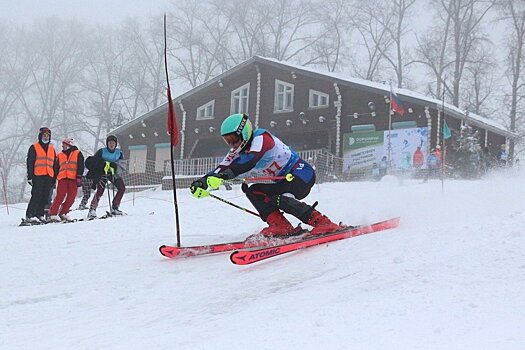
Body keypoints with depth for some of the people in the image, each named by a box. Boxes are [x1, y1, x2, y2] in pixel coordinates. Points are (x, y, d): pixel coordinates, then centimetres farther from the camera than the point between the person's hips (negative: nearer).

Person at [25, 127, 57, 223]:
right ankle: (30, 216, -12)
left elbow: (55, 165, 23)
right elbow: (30, 163, -1)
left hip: (49, 177, 5)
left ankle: (40, 215, 9)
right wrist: (30, 176, -9)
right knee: (36, 196, -12)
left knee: (45, 197, 3)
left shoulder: (52, 149, 20)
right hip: (38, 176, -5)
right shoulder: (34, 148, 4)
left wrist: (54, 178, 17)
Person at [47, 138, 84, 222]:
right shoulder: (60, 155, 21)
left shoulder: (78, 154, 11)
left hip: (73, 179, -1)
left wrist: (79, 177, -9)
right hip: (62, 178, 1)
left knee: (71, 198, -3)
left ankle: (62, 213, 9)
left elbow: (80, 167, 2)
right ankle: (53, 214, -14)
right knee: (60, 196, -12)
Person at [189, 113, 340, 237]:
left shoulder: (261, 137, -20)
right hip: (283, 182, 9)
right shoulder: (237, 153, 5)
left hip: (302, 172, -9)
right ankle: (280, 226, -15)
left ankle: (322, 223, -25)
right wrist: (202, 182, -26)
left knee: (280, 199, -30)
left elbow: (250, 160, -38)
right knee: (253, 192, -4)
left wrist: (223, 175, -50)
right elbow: (223, 168, -7)